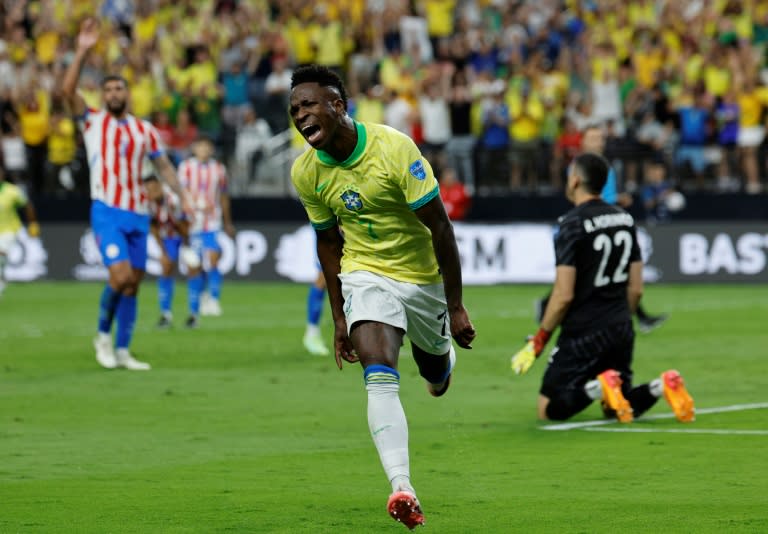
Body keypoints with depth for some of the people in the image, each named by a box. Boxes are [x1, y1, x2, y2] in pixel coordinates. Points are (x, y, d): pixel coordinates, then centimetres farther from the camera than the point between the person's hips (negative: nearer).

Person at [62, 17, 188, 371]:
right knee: (120, 274, -19)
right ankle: (103, 335, 3)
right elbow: (68, 90, -11)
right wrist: (83, 51, -18)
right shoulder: (92, 122, 3)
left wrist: (181, 194, 3)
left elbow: (163, 165, 16)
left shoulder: (144, 129, 12)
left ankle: (122, 350, 11)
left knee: (133, 284, 4)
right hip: (107, 212, -4)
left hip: (138, 214, 4)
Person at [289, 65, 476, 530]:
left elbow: (439, 226, -17)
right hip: (366, 277, 1)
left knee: (436, 371, 18)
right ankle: (402, 488, -33)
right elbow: (329, 242, 7)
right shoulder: (307, 173, -9)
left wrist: (455, 306, -15)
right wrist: (339, 318, 8)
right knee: (380, 378, -22)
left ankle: (443, 357, 57)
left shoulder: (394, 148, -23)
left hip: (424, 276, -1)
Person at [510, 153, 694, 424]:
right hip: (621, 332, 7)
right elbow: (636, 288, 11)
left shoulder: (572, 224, -13)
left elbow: (564, 295, -17)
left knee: (550, 408, 1)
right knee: (615, 408, 19)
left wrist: (538, 341, -7)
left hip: (582, 333, -6)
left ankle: (599, 387, -23)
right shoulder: (625, 219, 8)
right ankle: (662, 386, -8)